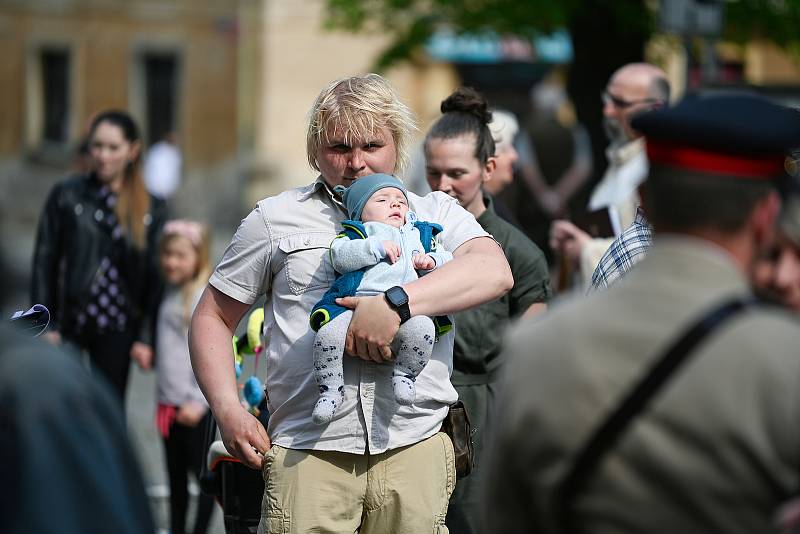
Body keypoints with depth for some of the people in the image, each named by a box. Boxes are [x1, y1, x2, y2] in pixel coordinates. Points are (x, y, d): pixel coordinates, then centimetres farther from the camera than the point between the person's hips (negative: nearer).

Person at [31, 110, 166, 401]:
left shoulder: (149, 208, 2)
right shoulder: (66, 195, -1)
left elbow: (155, 276, 3)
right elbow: (44, 262, 0)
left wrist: (146, 337, -1)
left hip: (117, 328, 1)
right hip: (68, 324, -1)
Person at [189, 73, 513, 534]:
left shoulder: (436, 214, 13)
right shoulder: (276, 219, 14)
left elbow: (495, 271, -8)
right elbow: (213, 318, 17)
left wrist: (397, 302, -21)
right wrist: (228, 410, 1)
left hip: (414, 446, 1)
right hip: (307, 451, 0)